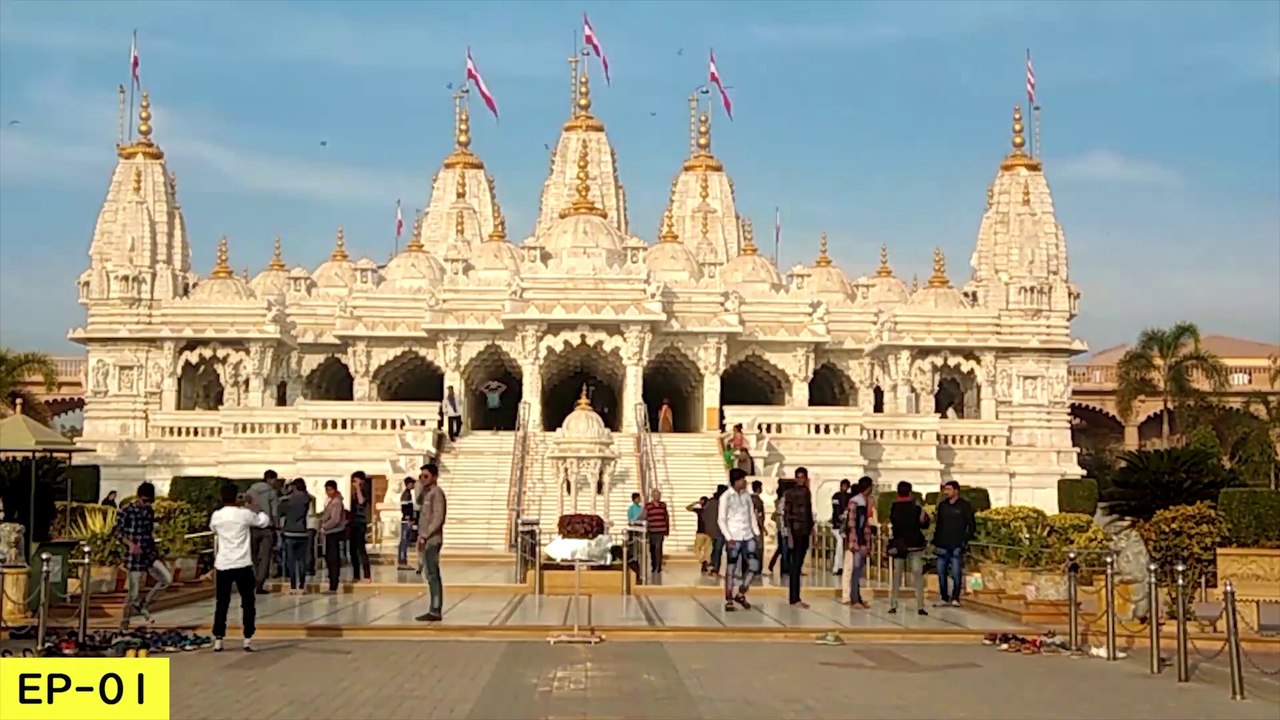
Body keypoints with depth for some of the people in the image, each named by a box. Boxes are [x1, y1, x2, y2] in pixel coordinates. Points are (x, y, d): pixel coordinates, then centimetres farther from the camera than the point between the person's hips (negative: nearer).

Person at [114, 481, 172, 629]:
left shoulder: (150, 511, 8)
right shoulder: (126, 511, -10)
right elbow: (117, 531, -8)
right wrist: (130, 544, -21)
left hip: (149, 553, 6)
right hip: (134, 557, -6)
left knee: (167, 578, -12)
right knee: (134, 593, -2)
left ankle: (143, 604, 8)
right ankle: (123, 627, 15)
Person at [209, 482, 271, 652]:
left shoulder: (216, 515, 0)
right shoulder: (245, 514, -7)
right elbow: (265, 522, 8)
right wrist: (254, 507, 18)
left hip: (223, 565, 2)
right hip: (243, 565, -2)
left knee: (221, 604, 9)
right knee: (248, 602, 7)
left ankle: (218, 640, 7)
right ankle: (248, 639, 2)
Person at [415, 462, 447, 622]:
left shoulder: (436, 493, -11)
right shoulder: (428, 493, 17)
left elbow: (438, 518, -20)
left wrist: (425, 536, -20)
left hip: (431, 540, -10)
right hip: (427, 540, 10)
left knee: (433, 575, -9)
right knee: (430, 575, 9)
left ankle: (435, 611, -10)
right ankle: (434, 610, 12)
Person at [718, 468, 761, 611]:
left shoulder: (747, 495, 9)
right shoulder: (726, 497, -6)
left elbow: (752, 515, 14)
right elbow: (721, 520, -8)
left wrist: (757, 534, 6)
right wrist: (728, 538, -16)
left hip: (748, 536, 5)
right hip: (734, 538, -5)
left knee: (754, 565, 0)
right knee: (731, 569, -1)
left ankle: (741, 594, 14)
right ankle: (728, 600, 6)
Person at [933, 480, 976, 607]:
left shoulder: (965, 506, 0)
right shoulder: (942, 505, 13)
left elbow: (972, 526, 0)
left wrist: (965, 539, -10)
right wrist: (935, 539, 8)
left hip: (957, 545, -4)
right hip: (942, 545, 4)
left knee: (956, 573, -6)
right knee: (941, 572, 3)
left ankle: (955, 598, 2)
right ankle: (944, 598, 12)